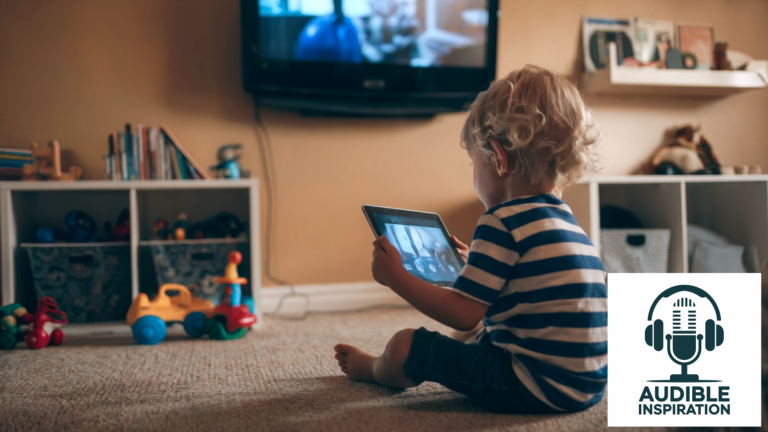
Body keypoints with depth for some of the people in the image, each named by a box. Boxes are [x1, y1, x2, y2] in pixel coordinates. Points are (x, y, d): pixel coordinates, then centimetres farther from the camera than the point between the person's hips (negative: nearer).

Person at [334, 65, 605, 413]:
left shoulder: (503, 221, -17)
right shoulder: (565, 218, 12)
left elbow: (462, 315, -18)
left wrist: (395, 276, -7)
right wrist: (472, 265, 36)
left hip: (540, 385, -10)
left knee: (405, 346, -3)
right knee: (478, 339, 33)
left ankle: (373, 369, 33)